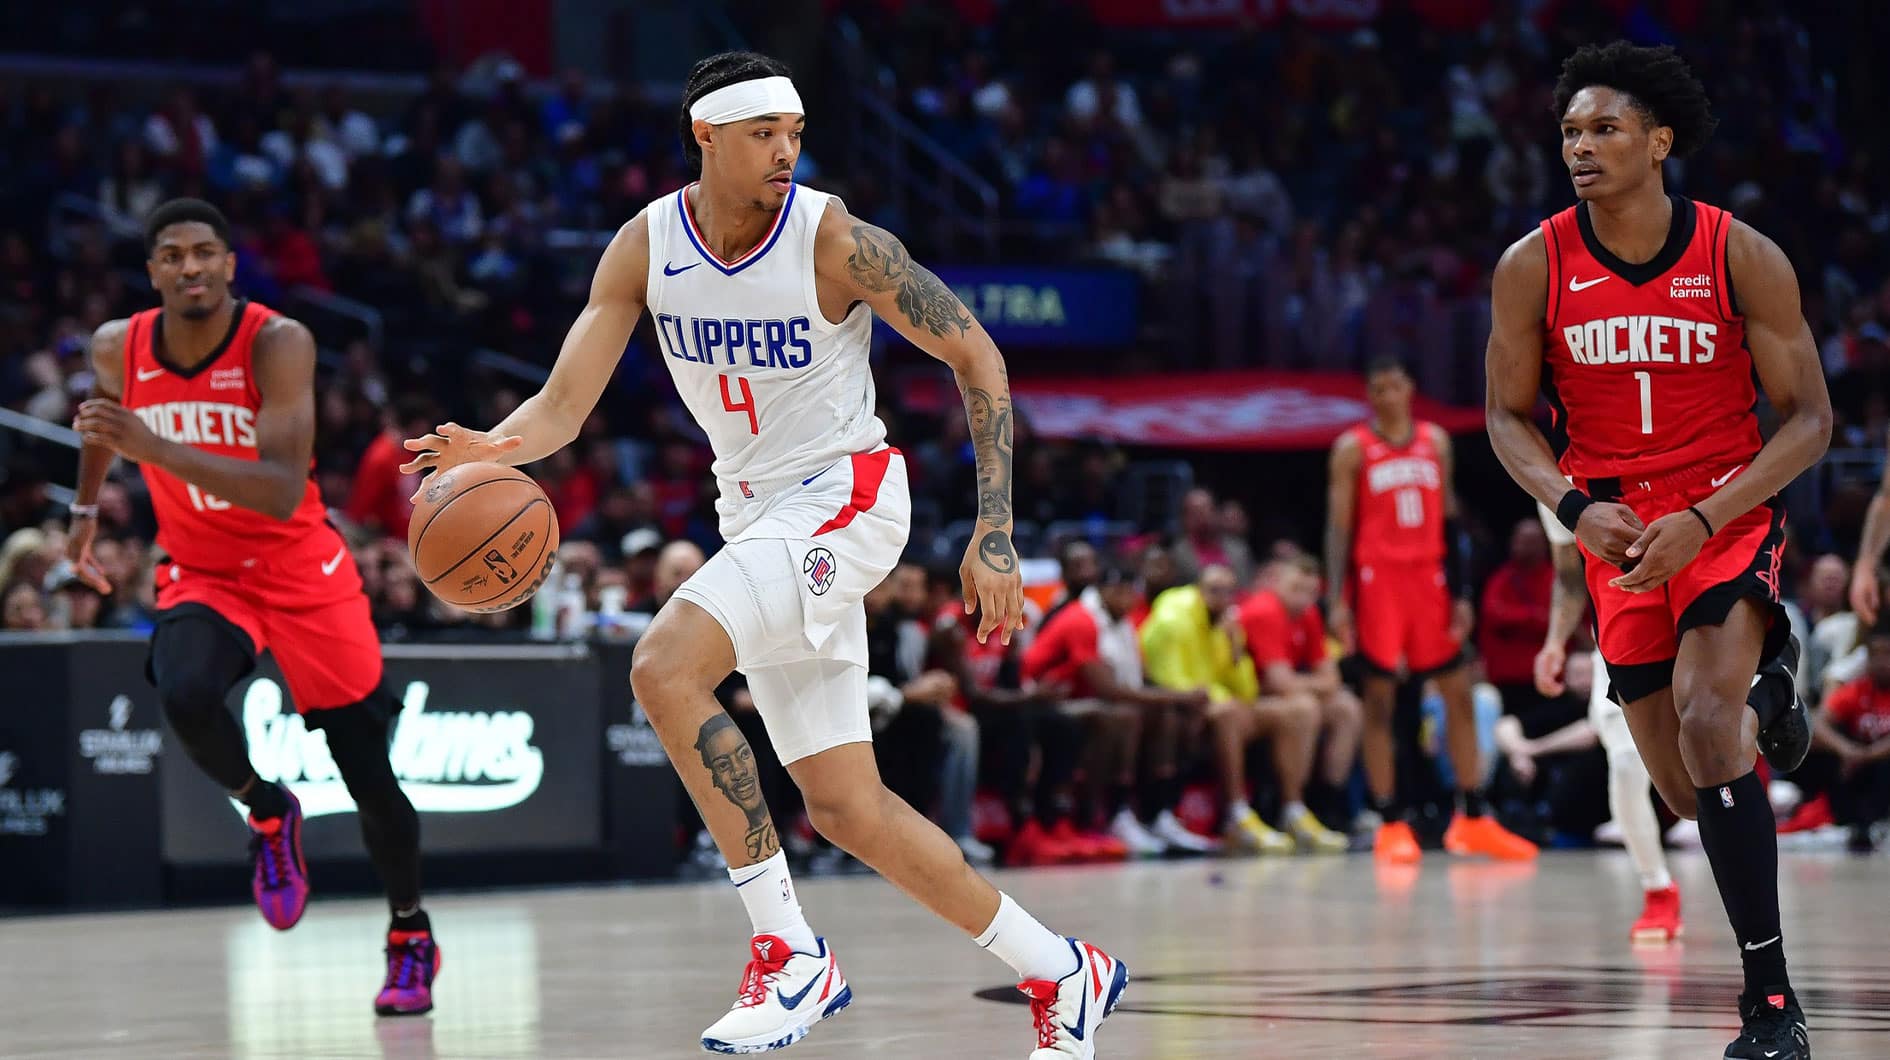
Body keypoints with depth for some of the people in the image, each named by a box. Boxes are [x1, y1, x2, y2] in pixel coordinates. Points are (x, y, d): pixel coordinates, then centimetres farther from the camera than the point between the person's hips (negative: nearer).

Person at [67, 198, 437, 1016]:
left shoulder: (277, 343, -23)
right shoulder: (119, 348, -10)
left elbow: (283, 492, -35)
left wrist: (154, 448, -43)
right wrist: (85, 507, 22)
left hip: (300, 571, -2)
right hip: (201, 574, 2)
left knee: (370, 772, 1)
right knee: (185, 697, -31)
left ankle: (411, 939, 26)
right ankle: (267, 815, 0)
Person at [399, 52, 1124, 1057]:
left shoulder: (835, 239, -16)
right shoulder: (646, 246, -3)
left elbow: (976, 357, -10)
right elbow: (563, 407, -6)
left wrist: (993, 533, -16)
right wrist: (491, 447, -30)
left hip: (844, 497, -6)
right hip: (756, 515, 6)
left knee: (664, 666, -27)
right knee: (845, 808, 5)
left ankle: (788, 953, -19)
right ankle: (1063, 974, 19)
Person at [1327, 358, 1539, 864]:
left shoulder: (1435, 441, 9)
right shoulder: (1353, 448, -2)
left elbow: (1448, 519, 11)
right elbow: (1339, 526, -3)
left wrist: (1461, 592, 6)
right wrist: (1337, 599, -11)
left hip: (1429, 576, 4)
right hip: (1377, 579, -4)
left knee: (1459, 693, 4)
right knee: (1379, 699, -3)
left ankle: (1473, 820, 10)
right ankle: (1391, 826, 1)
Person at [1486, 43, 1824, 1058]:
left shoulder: (1743, 258, -12)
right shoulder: (1534, 267, -7)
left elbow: (1808, 420, -8)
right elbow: (1509, 416, 3)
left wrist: (1704, 521, -21)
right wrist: (1575, 507, -16)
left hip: (1728, 508, -3)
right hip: (1615, 526, 3)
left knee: (1702, 716, -28)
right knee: (1687, 790, 5)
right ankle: (1768, 724, 46)